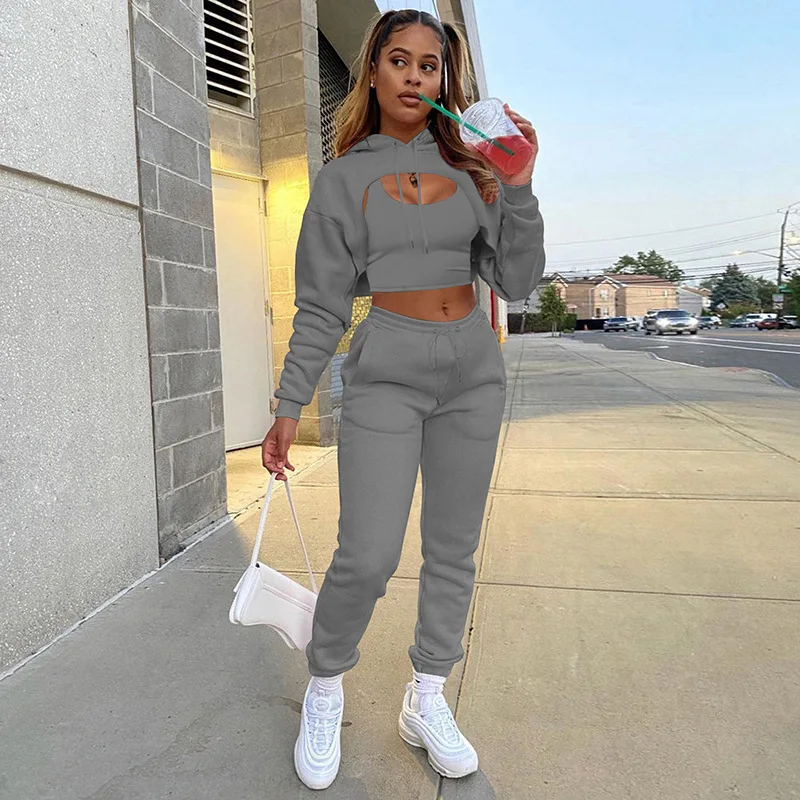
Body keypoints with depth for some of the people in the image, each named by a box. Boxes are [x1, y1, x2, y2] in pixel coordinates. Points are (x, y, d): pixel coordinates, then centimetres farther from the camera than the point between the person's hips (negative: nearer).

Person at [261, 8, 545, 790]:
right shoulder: (342, 178, 4)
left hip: (473, 371, 4)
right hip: (386, 371, -3)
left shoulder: (471, 166, 9)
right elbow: (320, 305, 1)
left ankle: (427, 702, 27)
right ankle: (324, 688, 18)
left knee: (453, 550, 8)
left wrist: (518, 188, -9)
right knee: (368, 556, -11)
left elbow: (517, 281, 3)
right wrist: (289, 406, -3)